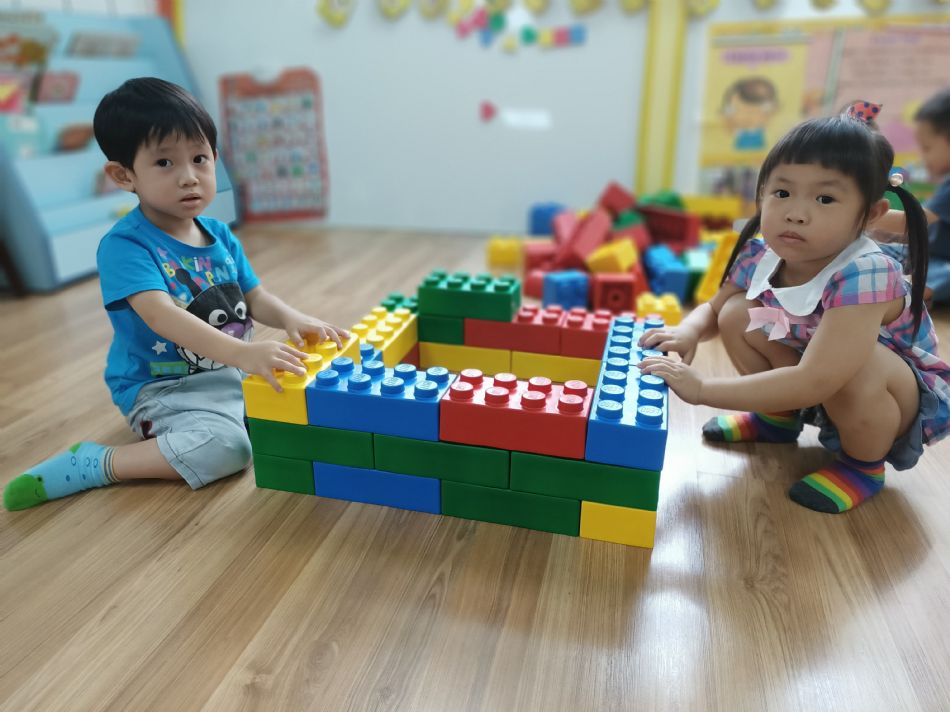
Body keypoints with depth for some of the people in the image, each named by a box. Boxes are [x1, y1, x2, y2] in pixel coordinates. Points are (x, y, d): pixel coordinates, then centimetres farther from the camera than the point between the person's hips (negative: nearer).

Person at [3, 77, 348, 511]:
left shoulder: (220, 235, 4)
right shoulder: (124, 245, -19)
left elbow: (254, 297, 7)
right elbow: (161, 315, -34)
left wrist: (291, 319, -16)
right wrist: (241, 352, -47)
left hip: (231, 372, 7)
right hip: (163, 388, -7)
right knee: (225, 446, -30)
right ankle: (93, 464, -11)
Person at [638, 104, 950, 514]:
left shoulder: (864, 275, -37)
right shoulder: (760, 254, -17)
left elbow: (814, 382, -45)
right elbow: (713, 310, 1)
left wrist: (701, 389, -43)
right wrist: (688, 331, -24)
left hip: (914, 400, -5)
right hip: (813, 378, 6)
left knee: (855, 367, -37)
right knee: (738, 314, -11)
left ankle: (863, 464, -5)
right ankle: (779, 419, 12)